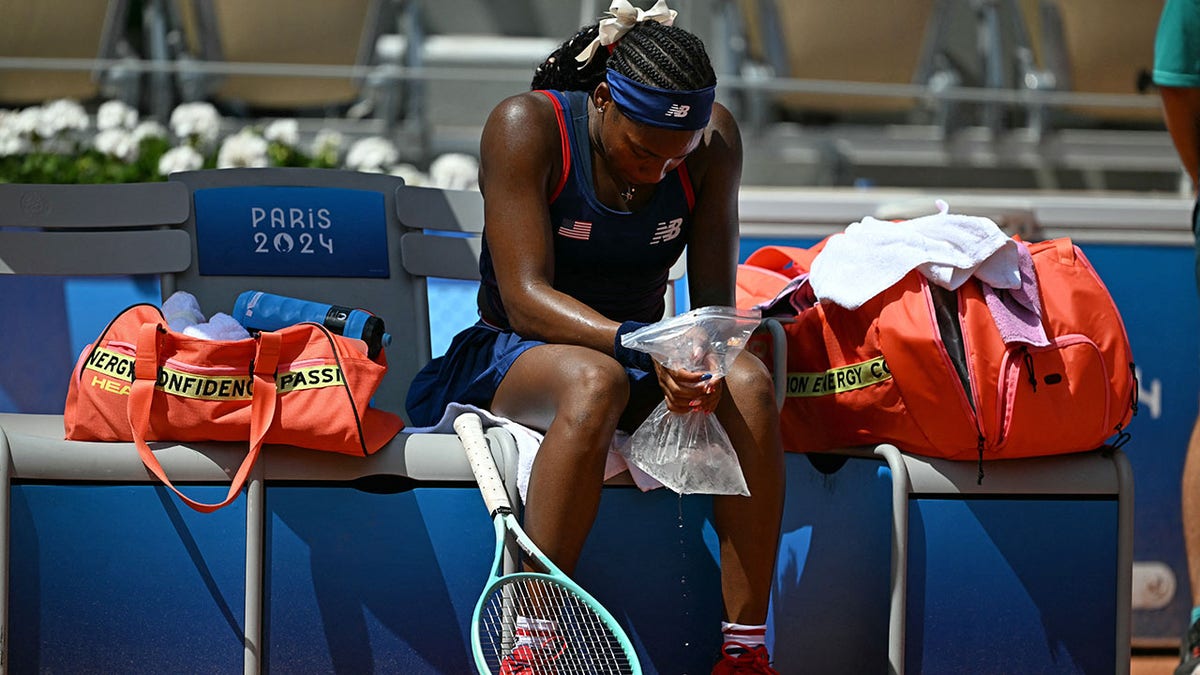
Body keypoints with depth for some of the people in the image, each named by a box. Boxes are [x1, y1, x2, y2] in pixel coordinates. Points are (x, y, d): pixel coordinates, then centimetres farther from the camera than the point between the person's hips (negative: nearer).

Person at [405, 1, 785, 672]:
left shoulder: (716, 138, -5)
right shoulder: (528, 126, -16)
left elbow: (714, 301, -5)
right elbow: (525, 297, -23)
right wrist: (637, 344, -38)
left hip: (643, 361, 4)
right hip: (514, 358, -4)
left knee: (748, 380, -30)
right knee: (595, 381, -40)